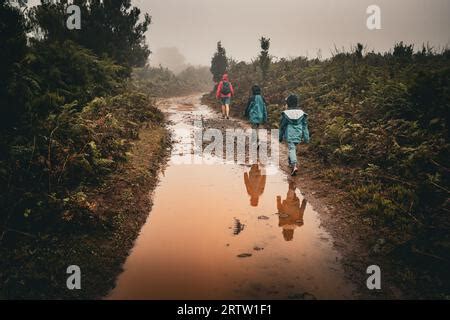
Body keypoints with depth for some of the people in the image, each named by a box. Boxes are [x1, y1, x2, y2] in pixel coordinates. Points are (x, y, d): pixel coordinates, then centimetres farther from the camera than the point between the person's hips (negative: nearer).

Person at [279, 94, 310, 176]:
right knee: (294, 148, 22)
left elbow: (282, 126, 2)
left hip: (289, 135, -3)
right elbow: (305, 126, 3)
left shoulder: (286, 113, -5)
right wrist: (306, 138, 8)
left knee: (291, 149, -6)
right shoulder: (302, 113, 1)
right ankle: (291, 162, 38)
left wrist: (280, 137, 13)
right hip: (298, 135, 3)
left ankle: (294, 165, -25)